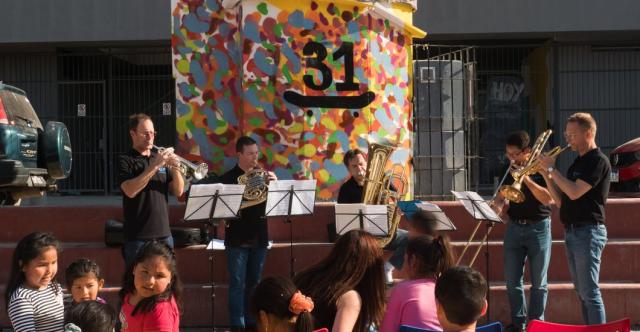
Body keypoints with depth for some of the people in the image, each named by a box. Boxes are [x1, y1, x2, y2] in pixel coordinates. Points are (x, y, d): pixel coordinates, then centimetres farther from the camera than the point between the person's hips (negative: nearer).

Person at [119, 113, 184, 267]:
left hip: (164, 234, 5)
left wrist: (175, 168, -9)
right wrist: (155, 165, -20)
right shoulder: (125, 161, -1)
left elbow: (178, 192, 8)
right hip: (138, 237, -5)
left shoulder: (161, 158, 14)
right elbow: (130, 191, -19)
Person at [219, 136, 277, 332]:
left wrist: (275, 183, -12)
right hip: (238, 238, -4)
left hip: (259, 237, 4)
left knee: (254, 283, 11)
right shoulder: (228, 178, -2)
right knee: (238, 284, -3)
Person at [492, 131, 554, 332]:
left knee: (538, 282, 2)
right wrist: (499, 204, -2)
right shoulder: (510, 171, 10)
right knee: (512, 281, 5)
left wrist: (526, 179, -22)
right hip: (514, 228, 5)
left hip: (538, 227, -5)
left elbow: (548, 199, -17)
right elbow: (502, 199, 20)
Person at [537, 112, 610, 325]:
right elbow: (561, 201, 15)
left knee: (590, 292, -9)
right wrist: (547, 176, 3)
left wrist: (552, 169, -12)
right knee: (582, 293, 12)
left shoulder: (598, 161, -9)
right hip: (571, 231, 9)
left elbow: (574, 192, -21)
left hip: (588, 232, -9)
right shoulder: (577, 163, 17)